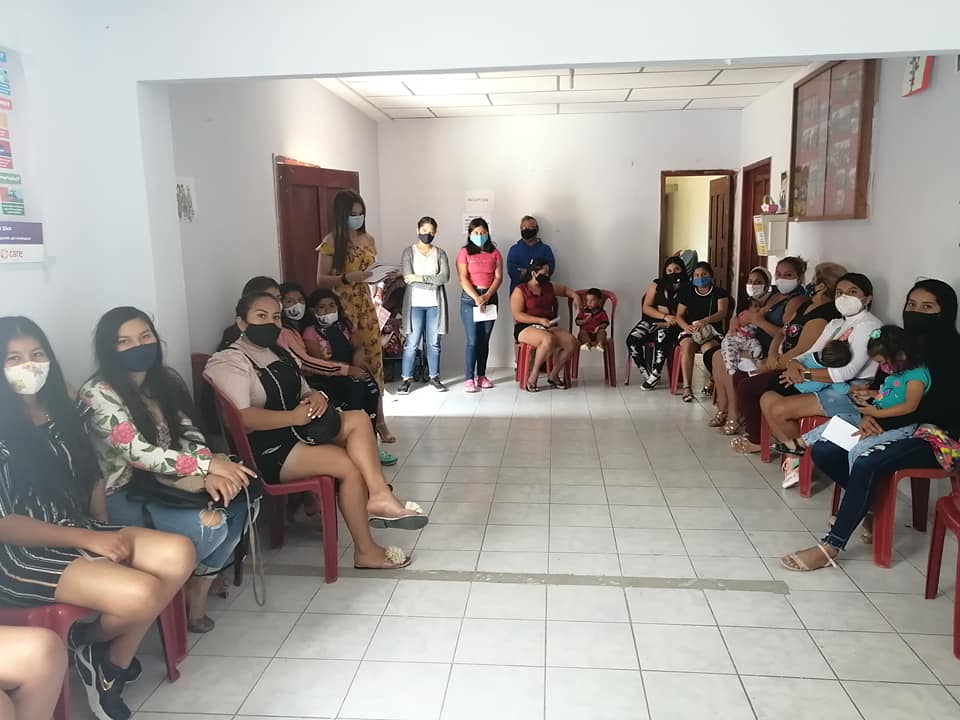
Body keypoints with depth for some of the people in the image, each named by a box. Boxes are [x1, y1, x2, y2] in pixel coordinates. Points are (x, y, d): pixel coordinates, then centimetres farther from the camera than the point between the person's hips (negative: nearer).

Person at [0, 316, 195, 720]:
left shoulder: (65, 410, 8)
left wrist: (105, 531, 1)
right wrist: (90, 540, -18)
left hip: (82, 531, 7)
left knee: (179, 555, -17)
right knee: (141, 594, -27)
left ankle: (113, 665, 1)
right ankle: (90, 644, 9)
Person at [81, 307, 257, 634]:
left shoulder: (166, 379, 5)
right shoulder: (98, 393, -16)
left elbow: (189, 434, 2)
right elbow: (138, 453, -24)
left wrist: (208, 473, -20)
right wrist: (208, 464, -25)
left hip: (162, 480, 7)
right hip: (123, 495, -7)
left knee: (240, 498, -15)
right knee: (209, 525, -27)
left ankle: (197, 593, 2)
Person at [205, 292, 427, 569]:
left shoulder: (281, 354, 18)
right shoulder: (227, 362, -10)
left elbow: (302, 394, 22)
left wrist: (316, 397, -3)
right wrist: (294, 416, -24)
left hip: (299, 431, 9)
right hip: (266, 448, -9)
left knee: (358, 419, -15)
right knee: (350, 466, -21)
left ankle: (378, 494, -28)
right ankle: (365, 551, -10)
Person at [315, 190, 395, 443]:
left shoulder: (368, 239, 11)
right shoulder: (331, 242, -6)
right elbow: (321, 280, -8)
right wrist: (347, 278, -22)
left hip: (366, 304, 5)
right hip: (342, 306, -5)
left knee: (373, 358, 3)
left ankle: (378, 418, 8)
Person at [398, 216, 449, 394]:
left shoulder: (440, 253, 8)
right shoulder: (409, 251, 3)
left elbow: (445, 276, -7)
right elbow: (408, 278, -9)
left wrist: (420, 278, -13)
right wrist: (433, 283, -9)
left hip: (435, 304, 2)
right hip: (415, 303, -2)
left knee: (434, 343, 7)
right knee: (412, 343, -3)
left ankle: (434, 376, 18)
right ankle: (406, 378, 5)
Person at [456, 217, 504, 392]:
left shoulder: (495, 253, 9)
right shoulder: (464, 252, 1)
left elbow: (498, 277, 1)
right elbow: (463, 279, -7)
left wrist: (486, 296, -12)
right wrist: (476, 298, -17)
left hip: (490, 297, 3)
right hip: (470, 298, -3)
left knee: (485, 339, 7)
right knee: (472, 340, -7)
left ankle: (481, 375, 15)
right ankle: (469, 378, -5)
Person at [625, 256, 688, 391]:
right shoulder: (657, 285, 9)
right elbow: (646, 308, 3)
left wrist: (669, 322, -20)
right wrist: (665, 316, -11)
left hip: (673, 325, -3)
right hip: (652, 320, 3)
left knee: (662, 338, -37)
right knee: (632, 340, -24)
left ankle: (655, 374, -18)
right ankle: (647, 372, -9)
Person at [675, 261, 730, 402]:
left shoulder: (720, 293, 6)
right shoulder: (687, 293, 15)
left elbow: (722, 313, -11)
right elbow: (679, 315, 13)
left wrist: (705, 321, -32)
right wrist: (686, 326, -11)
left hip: (711, 331, -2)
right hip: (690, 330, 2)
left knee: (709, 348, -36)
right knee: (688, 345, -34)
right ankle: (687, 387, -36)